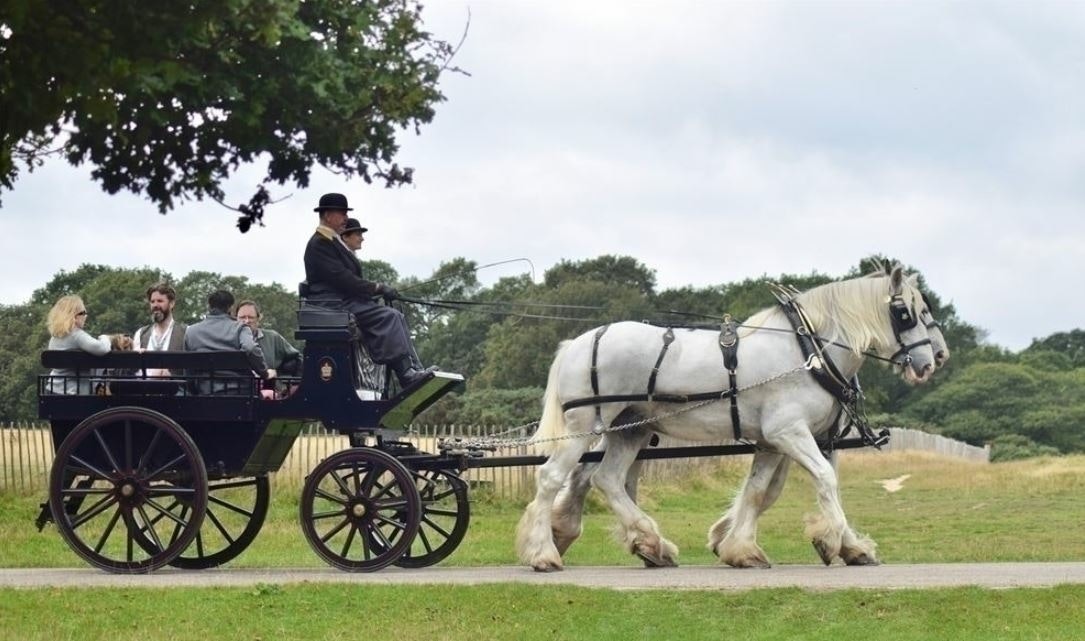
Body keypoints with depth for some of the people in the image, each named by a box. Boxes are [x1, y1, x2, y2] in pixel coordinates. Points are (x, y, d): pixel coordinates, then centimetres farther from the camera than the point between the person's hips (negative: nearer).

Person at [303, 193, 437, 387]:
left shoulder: (333, 241, 21)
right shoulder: (318, 245, -11)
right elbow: (343, 280, -19)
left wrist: (379, 288, 6)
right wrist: (377, 288, -15)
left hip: (347, 300, 10)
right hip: (334, 304, -10)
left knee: (395, 317, -4)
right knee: (388, 317, -23)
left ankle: (414, 370, -15)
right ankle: (406, 373, -29)